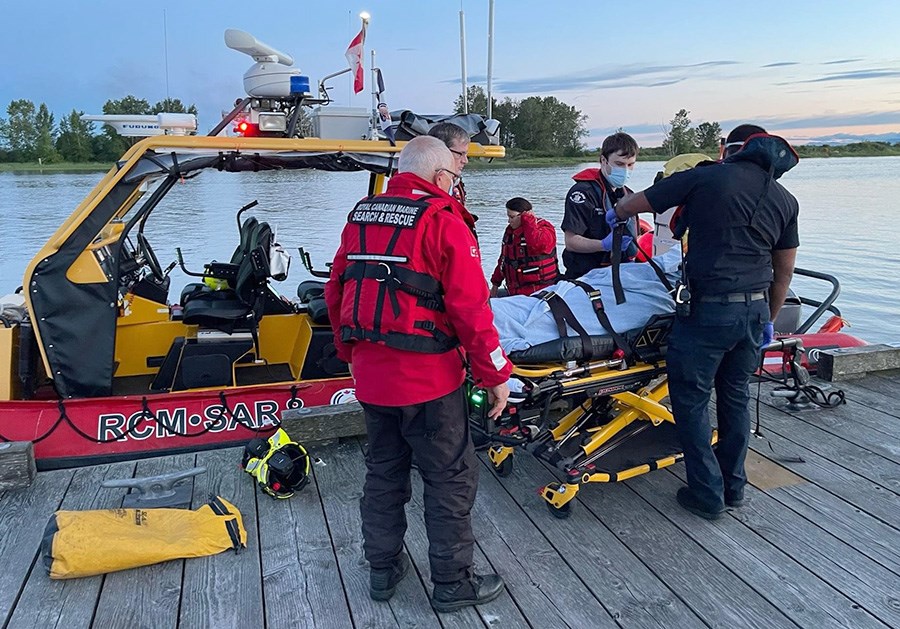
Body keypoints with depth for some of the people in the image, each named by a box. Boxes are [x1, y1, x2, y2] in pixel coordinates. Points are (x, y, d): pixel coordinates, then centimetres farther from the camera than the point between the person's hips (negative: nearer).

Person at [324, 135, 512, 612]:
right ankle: (452, 582, 21)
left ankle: (382, 570, 33)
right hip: (427, 378, -6)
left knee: (383, 471, 20)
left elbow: (336, 293, 11)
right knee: (451, 478, 9)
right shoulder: (442, 221, -13)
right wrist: (495, 375, -8)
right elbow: (470, 308, -17)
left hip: (370, 375, 7)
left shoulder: (360, 217, 7)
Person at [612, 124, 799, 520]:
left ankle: (707, 495, 14)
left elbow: (634, 204, 3)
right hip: (754, 309, 6)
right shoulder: (785, 200, 12)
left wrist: (614, 216, 25)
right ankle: (734, 487, 32)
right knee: (736, 396, 20)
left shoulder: (705, 177, -2)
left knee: (690, 399, 7)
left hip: (708, 309, -6)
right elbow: (784, 272, 16)